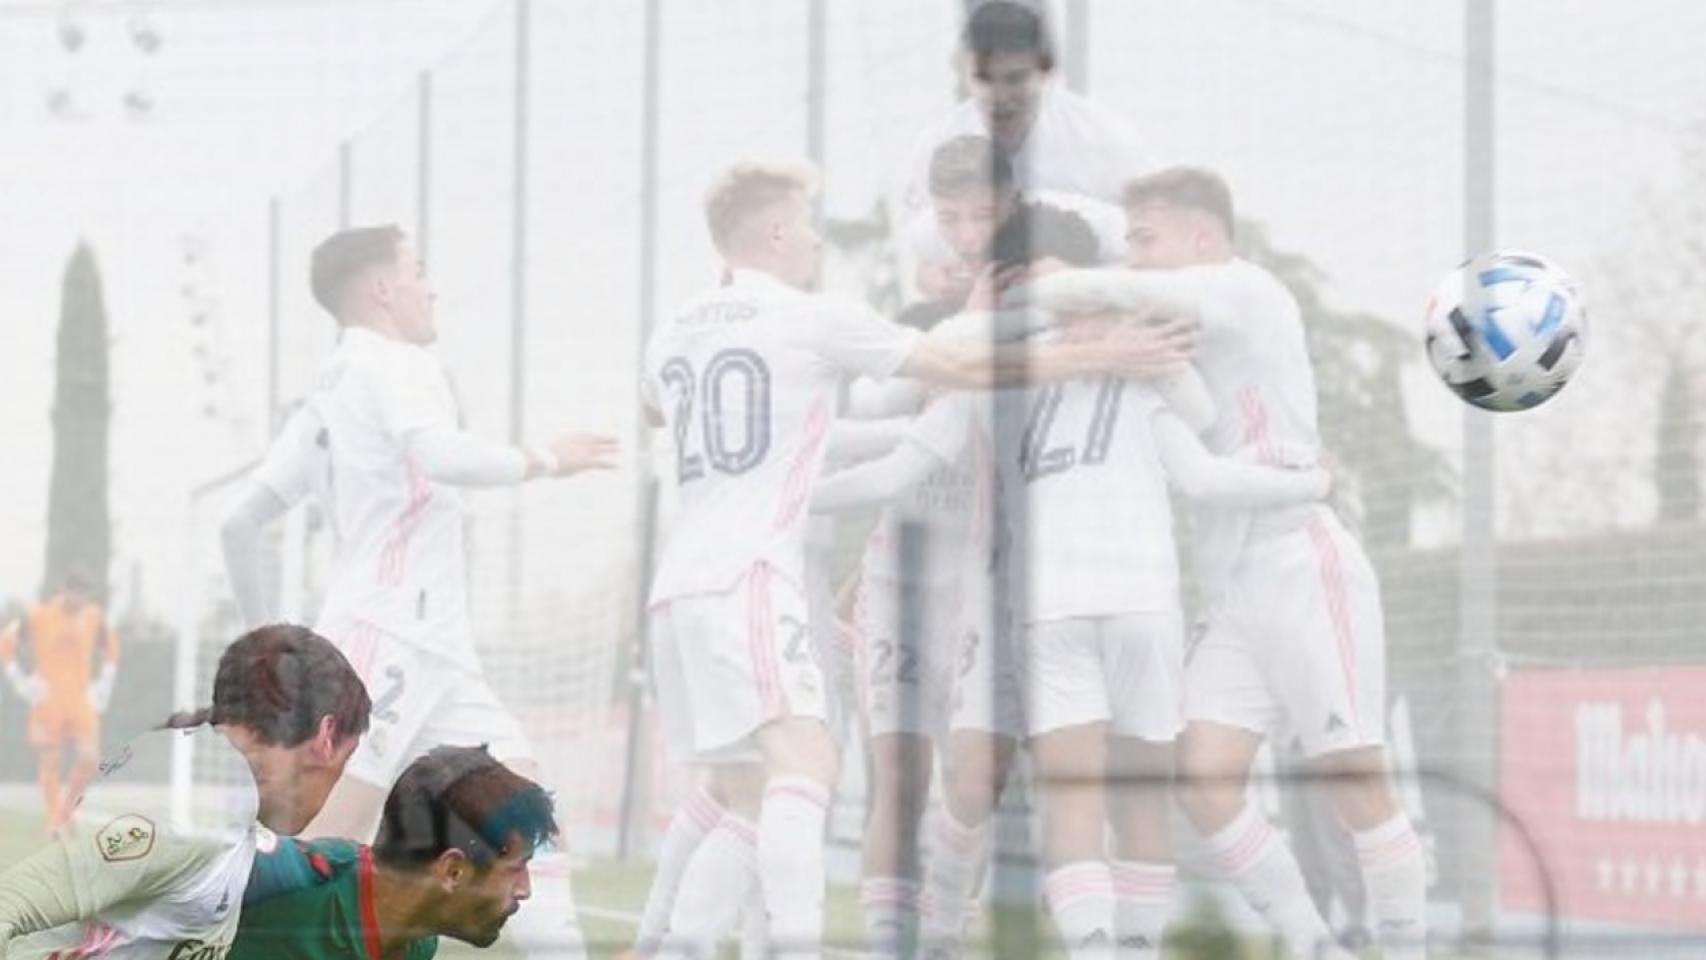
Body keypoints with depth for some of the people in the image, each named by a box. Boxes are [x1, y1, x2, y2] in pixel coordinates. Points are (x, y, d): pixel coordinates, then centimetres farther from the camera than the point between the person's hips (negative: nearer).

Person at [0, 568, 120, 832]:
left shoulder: (94, 617, 3)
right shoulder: (38, 618, -8)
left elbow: (110, 649, 21)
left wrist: (104, 685, 12)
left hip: (82, 701, 3)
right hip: (48, 702, -3)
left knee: (89, 758, -8)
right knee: (50, 762, -1)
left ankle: (65, 806, 15)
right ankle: (54, 821, 8)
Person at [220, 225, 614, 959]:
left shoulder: (323, 400, 22)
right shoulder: (395, 365, -5)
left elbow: (241, 524, 21)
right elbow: (439, 454, -25)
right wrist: (544, 460, -13)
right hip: (385, 634, -10)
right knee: (338, 831, -15)